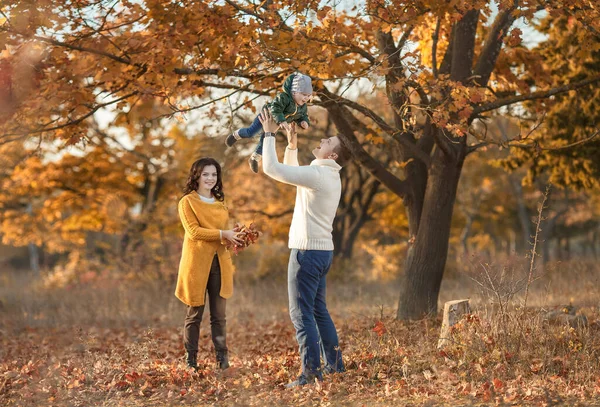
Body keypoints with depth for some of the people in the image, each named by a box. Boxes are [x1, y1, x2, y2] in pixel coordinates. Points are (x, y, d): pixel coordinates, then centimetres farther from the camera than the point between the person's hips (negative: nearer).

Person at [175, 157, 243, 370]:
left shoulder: (220, 203, 19)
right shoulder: (187, 201, 0)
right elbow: (193, 231, -11)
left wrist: (236, 237, 1)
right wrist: (222, 234, -18)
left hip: (219, 263, 5)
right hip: (196, 263, -5)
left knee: (219, 315, 3)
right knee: (194, 314, 0)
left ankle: (222, 359, 4)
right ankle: (191, 360, 7)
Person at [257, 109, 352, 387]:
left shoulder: (317, 174, -16)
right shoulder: (328, 176, 14)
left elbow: (271, 168, -16)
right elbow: (291, 173, 29)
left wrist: (269, 134, -5)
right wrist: (292, 144, 18)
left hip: (307, 251, -10)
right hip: (322, 250, 10)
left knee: (301, 312, -7)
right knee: (318, 310, 17)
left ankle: (312, 372, -9)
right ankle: (334, 364, 22)